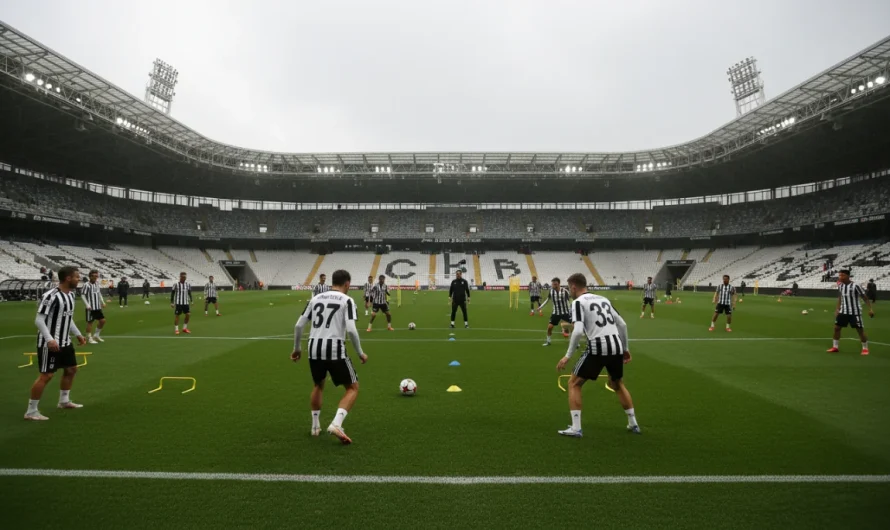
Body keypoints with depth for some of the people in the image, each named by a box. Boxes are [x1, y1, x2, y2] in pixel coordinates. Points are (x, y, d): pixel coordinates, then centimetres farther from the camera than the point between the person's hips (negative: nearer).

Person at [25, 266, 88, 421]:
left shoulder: (70, 294, 8)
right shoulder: (51, 296, -21)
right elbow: (39, 320, -21)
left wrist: (78, 334, 21)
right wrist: (50, 340, -28)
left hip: (65, 342, 9)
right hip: (49, 343, -9)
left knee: (71, 369, 17)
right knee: (46, 375, -6)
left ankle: (64, 401, 33)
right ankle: (31, 411, 6)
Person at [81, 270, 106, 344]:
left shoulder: (97, 284, 8)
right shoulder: (87, 285, -13)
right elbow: (82, 295, -13)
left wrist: (102, 302, 12)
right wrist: (87, 305, -19)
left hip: (98, 307, 7)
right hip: (90, 307, -7)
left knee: (102, 320, 8)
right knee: (90, 322, 2)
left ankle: (96, 335, 24)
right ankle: (89, 338, 11)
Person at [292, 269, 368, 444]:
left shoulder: (315, 298, 14)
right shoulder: (347, 300, -1)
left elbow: (298, 326, 12)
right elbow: (351, 330, -12)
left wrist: (297, 348, 26)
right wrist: (360, 353, 0)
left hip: (314, 348, 5)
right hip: (335, 349, -5)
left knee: (318, 385, 31)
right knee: (353, 388, 10)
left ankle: (315, 426, 35)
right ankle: (336, 424, -8)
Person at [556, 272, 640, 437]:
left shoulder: (578, 302, -2)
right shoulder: (604, 299, 19)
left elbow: (578, 331, -15)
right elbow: (623, 324, 19)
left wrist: (568, 356, -9)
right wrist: (625, 348, 29)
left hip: (598, 348, -6)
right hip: (616, 347, 7)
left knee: (574, 384, 9)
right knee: (617, 384, 30)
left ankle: (575, 428, 4)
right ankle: (633, 424, 34)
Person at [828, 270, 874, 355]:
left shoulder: (855, 285, -15)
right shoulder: (840, 286, 4)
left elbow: (865, 297, -11)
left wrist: (871, 308, -17)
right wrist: (837, 309, 16)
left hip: (855, 312, -6)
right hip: (843, 311, 6)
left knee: (860, 330, -2)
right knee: (836, 327, 4)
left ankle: (865, 348, 14)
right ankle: (835, 347, 15)